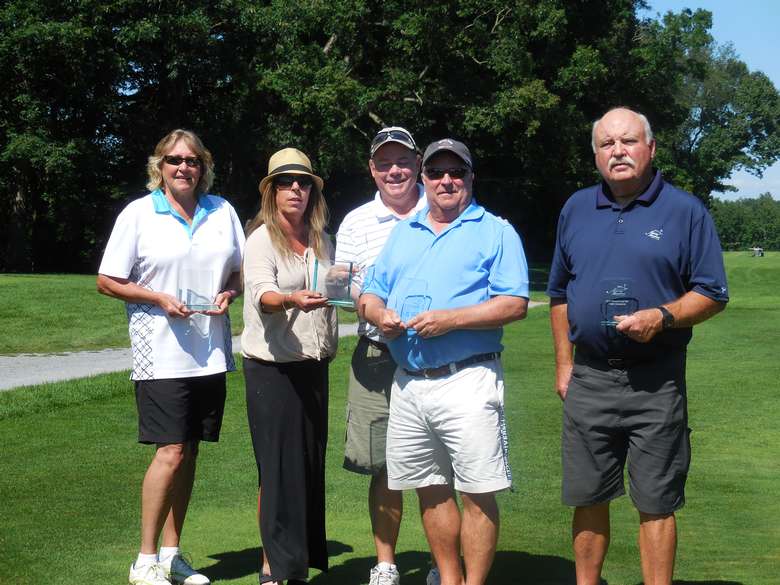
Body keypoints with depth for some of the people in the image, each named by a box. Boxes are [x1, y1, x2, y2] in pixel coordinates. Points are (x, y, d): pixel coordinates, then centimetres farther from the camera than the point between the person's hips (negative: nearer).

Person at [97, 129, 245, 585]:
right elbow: (107, 281, 0)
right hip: (162, 354, -4)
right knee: (171, 452, -10)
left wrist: (228, 295, -4)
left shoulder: (222, 211, 10)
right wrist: (159, 298, -13)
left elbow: (242, 270, 17)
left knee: (189, 452, 8)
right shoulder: (139, 214, -1)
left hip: (211, 353, 5)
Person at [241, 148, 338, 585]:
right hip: (272, 368, -6)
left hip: (314, 366, 6)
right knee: (280, 466, -7)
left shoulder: (322, 242, 12)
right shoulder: (262, 239, -6)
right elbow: (262, 295, -22)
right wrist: (290, 300, -42)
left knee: (311, 464, 7)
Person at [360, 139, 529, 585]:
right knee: (431, 490, 12)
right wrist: (380, 313, -4)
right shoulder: (403, 234, 19)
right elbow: (369, 295, 20)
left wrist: (450, 319, -18)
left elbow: (515, 304, -9)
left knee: (477, 493, -4)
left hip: (468, 381, -5)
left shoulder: (496, 232, 1)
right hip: (408, 383, 6)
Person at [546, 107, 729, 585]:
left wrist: (662, 317, -19)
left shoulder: (685, 211, -2)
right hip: (589, 379, 4)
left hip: (656, 383, -3)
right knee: (588, 499, 12)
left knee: (656, 504, 2)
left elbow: (712, 294, -2)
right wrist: (564, 363, 12)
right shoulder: (577, 210, 10)